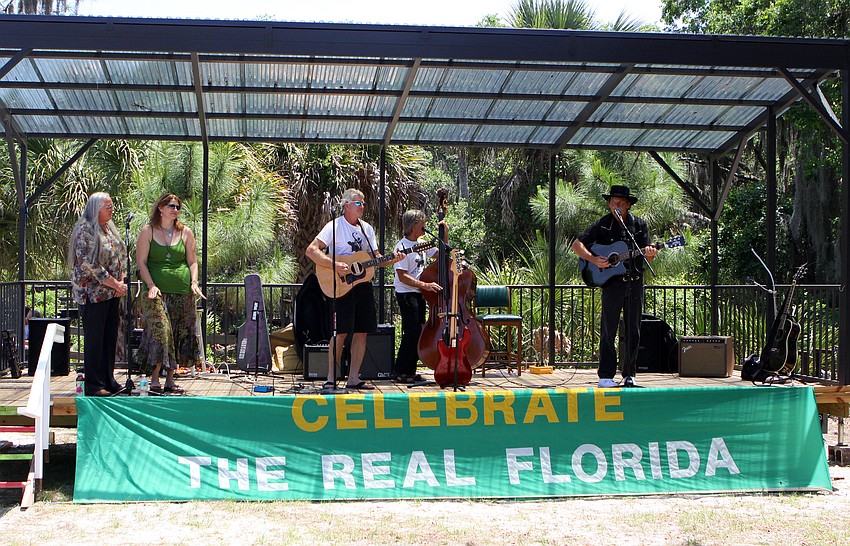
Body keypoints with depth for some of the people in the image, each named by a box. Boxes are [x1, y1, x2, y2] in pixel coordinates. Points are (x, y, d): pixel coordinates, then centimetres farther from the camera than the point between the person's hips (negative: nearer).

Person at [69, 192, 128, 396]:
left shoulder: (110, 228, 14)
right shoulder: (85, 230, -12)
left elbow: (122, 256, 17)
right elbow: (89, 264, -18)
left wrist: (121, 281, 0)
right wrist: (115, 284, -16)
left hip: (112, 294, 8)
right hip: (93, 293, -8)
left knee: (110, 337, 10)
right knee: (94, 339, -3)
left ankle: (108, 381, 18)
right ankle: (94, 385, 2)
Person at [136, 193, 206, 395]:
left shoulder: (185, 232, 12)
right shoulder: (148, 231, 4)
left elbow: (192, 261, 14)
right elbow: (141, 261, 1)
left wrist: (194, 283, -2)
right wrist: (151, 285, -11)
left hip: (183, 291, 3)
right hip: (157, 291, -3)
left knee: (179, 335, 3)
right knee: (159, 332, -12)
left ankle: (170, 379, 10)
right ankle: (154, 380, -6)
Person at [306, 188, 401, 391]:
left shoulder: (367, 229, 15)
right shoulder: (335, 226, -6)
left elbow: (375, 257, 17)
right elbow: (311, 250, -14)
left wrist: (391, 260, -3)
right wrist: (335, 265, -24)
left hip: (363, 284, 7)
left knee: (362, 331, 5)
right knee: (341, 332, -10)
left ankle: (353, 378, 11)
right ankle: (331, 379, -4)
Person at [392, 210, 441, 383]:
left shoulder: (421, 244, 10)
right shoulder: (402, 247, -14)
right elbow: (403, 277, -20)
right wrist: (425, 285, -25)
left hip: (419, 294, 9)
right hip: (406, 294, -9)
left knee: (418, 332, 9)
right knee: (412, 332, -13)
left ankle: (410, 371, 16)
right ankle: (400, 372, -7)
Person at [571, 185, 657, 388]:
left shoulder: (639, 225, 8)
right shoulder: (602, 225, 1)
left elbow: (648, 257, 4)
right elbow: (577, 244, -2)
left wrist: (650, 253, -19)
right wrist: (594, 260, -16)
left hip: (635, 282, 3)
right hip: (611, 282, -3)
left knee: (633, 331, 6)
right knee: (608, 330, -5)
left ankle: (629, 375, 14)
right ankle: (605, 376, -2)